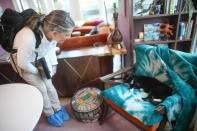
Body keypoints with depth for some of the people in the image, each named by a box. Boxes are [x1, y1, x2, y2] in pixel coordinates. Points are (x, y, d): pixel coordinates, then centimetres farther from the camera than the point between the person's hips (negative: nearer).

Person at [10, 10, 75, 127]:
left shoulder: (50, 31, -27)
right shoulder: (28, 38, -44)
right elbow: (23, 63, -27)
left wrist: (54, 64, -6)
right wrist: (36, 71, -10)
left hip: (41, 58, 4)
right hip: (25, 61, -4)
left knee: (49, 85, 9)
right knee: (41, 89, 3)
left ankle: (58, 109, 29)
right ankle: (50, 114, 27)